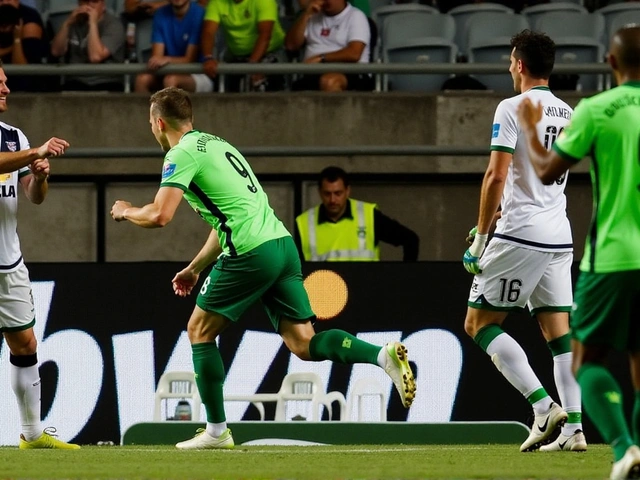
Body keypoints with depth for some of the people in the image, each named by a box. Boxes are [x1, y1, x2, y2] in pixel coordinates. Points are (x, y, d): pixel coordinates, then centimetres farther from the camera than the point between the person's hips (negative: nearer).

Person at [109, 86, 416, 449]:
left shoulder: (182, 154, -3)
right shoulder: (216, 144, 26)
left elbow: (160, 215, -12)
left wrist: (125, 212, 10)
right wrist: (195, 268, 35)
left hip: (252, 254, -8)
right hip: (282, 243, 8)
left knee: (200, 330, 9)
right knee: (303, 343, 1)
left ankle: (216, 431, 9)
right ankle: (384, 355, -19)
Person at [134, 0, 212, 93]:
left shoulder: (199, 13, -14)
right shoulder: (161, 15, 1)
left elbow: (190, 59, -17)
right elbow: (157, 56, -4)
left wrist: (167, 60, -35)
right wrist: (155, 61, -27)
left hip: (199, 75, -4)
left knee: (171, 80, -35)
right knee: (142, 79, -24)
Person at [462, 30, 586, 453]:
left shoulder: (513, 108, -9)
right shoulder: (568, 113, 12)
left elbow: (496, 176, -14)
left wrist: (480, 239, -9)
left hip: (521, 232, -7)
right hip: (560, 235, 7)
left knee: (479, 322, 0)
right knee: (559, 332, 7)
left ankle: (544, 407, -14)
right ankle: (574, 428, -1)